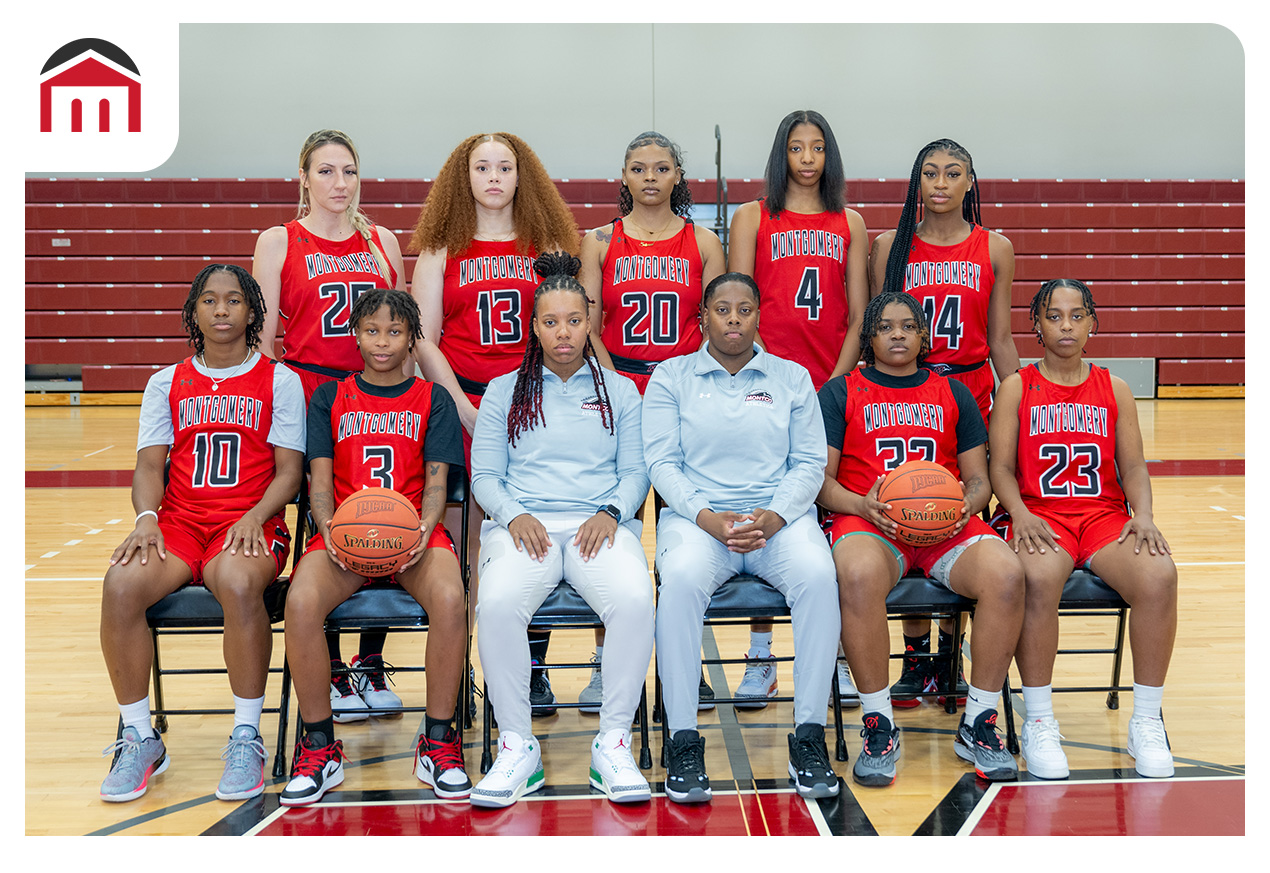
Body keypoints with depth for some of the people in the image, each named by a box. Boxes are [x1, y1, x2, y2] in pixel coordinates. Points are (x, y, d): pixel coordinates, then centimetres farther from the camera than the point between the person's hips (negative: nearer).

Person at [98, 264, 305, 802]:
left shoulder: (280, 381, 9)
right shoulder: (167, 383, 17)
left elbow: (289, 471, 3)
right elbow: (150, 463, 10)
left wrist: (255, 517, -15)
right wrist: (146, 517, -10)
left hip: (249, 525, -3)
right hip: (179, 521, 3)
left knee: (240, 583, -38)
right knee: (121, 584, -30)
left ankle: (246, 738, -23)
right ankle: (139, 738, -13)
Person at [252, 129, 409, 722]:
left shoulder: (383, 242, 13)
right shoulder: (279, 242, 4)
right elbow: (262, 337, 2)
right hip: (310, 392, -3)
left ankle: (371, 663, 16)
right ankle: (330, 672, 10)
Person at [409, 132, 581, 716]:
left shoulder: (547, 246, 12)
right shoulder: (441, 249, 9)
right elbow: (425, 340, 3)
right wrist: (465, 407, -8)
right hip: (460, 402, -1)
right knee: (465, 539, -2)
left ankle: (534, 669, 9)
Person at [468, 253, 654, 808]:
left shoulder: (619, 391, 20)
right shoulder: (504, 392, 19)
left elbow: (636, 472, 12)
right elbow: (485, 476, 11)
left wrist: (610, 513, -9)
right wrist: (515, 514, -9)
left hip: (600, 525, 0)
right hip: (526, 524, 0)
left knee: (635, 599, -34)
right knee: (497, 602, -35)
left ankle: (613, 742, -21)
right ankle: (517, 746, -21)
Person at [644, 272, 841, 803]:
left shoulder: (792, 378, 16)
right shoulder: (671, 377, 12)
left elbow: (810, 462, 8)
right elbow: (661, 461, 3)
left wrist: (774, 516, -11)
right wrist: (707, 517, -14)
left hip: (780, 516, 1)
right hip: (696, 516, -1)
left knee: (817, 574, -33)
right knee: (681, 577, -36)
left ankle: (809, 735, -22)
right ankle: (683, 740, -27)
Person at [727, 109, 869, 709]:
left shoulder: (850, 225, 15)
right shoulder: (752, 218, 10)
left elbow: (857, 317, 9)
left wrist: (834, 383, -5)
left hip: (833, 386, 1)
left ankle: (834, 656, 8)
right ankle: (760, 657, 6)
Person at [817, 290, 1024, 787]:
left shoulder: (953, 394, 22)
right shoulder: (841, 393, 15)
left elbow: (978, 478, 18)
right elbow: (820, 478, 7)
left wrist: (967, 505, -6)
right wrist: (859, 504, -15)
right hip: (868, 522, -2)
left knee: (1006, 574, -31)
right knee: (860, 576, -40)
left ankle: (978, 724, -16)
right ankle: (879, 727, -24)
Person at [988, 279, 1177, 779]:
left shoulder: (1114, 390, 17)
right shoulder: (1016, 388, 11)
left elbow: (1133, 466, 10)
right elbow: (1001, 467, 3)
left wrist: (1143, 515, -10)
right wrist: (1020, 513, -16)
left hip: (1105, 514, 2)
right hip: (1039, 515, -2)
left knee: (1159, 577, -31)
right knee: (1038, 580, -38)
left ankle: (1147, 721, -15)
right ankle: (1038, 722, -22)